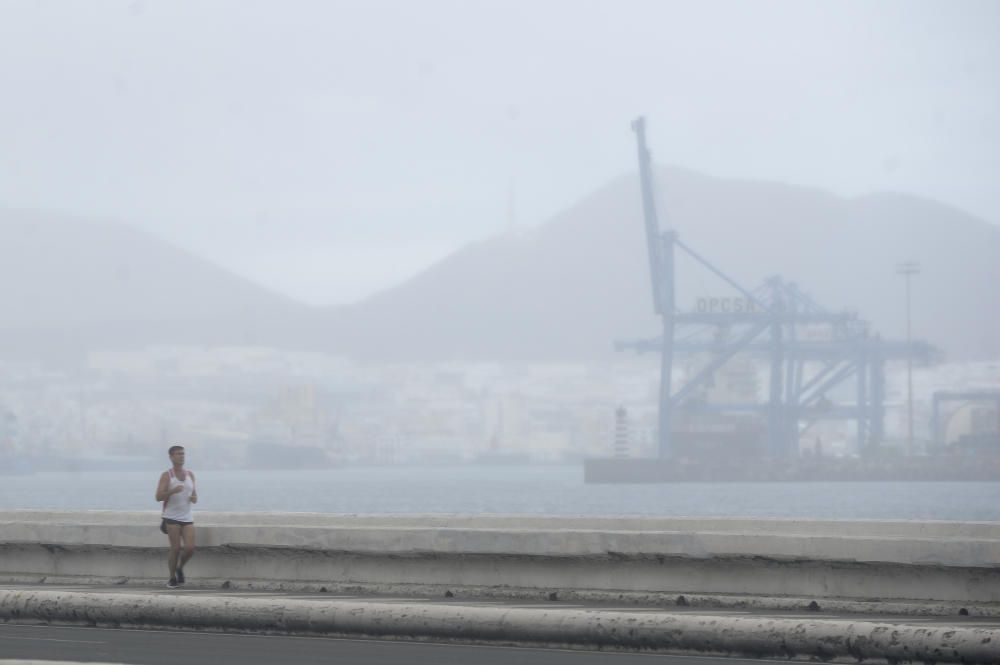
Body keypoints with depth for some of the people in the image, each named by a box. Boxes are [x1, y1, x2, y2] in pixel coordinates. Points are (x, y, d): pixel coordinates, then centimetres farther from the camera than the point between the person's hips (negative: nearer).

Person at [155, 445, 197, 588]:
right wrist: (172, 491, -27)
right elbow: (158, 497, -11)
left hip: (187, 517, 4)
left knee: (190, 548, -8)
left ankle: (180, 567, 20)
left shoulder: (190, 474, 12)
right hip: (172, 517, -4)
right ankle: (172, 578, 9)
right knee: (175, 548, -7)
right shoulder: (167, 475, -4)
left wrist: (195, 498, -4)